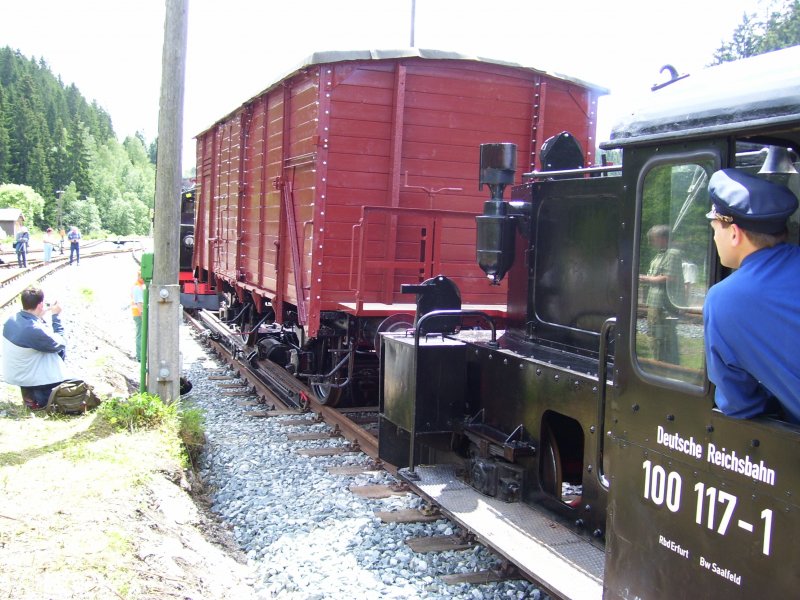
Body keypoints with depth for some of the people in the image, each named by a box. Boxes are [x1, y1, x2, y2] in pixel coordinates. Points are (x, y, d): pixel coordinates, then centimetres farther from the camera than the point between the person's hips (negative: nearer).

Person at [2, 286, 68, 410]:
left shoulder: (12, 319, -7)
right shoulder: (35, 330, -31)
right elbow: (60, 344, -15)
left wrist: (41, 316, 2)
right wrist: (55, 316, -12)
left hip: (13, 373, 7)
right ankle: (36, 396, 5)